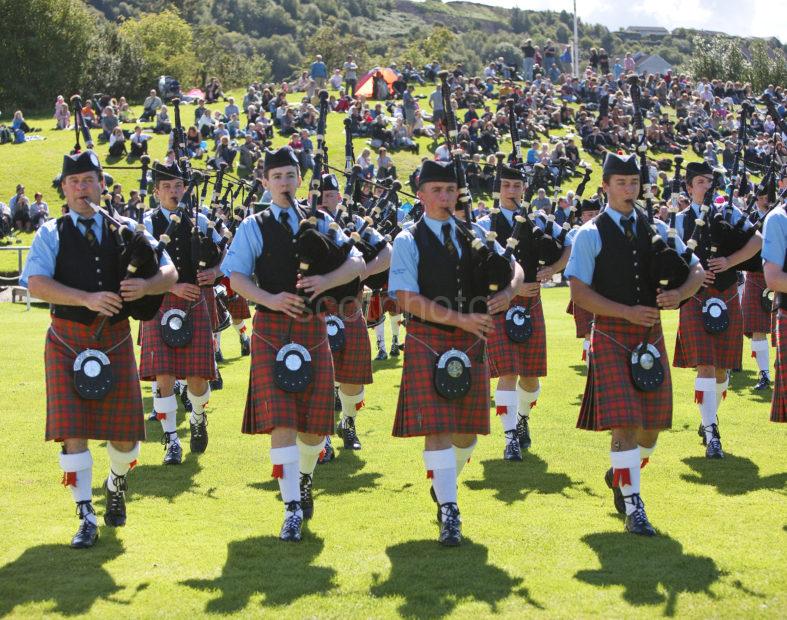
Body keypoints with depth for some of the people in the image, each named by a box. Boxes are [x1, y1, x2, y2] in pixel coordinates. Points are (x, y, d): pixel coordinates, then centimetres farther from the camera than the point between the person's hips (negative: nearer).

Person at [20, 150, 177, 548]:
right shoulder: (51, 234, 0)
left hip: (115, 341, 2)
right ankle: (86, 519, 6)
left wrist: (145, 287, -21)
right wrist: (87, 299, -27)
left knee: (124, 435, 5)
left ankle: (116, 485, 39)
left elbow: (169, 272, 2)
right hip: (68, 342, -2)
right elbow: (36, 283, -15)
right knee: (73, 432, -4)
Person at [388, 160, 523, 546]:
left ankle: (444, 486, 37)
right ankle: (449, 514, -8)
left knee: (468, 428, 10)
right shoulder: (409, 242, -5)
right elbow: (408, 298, -15)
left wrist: (507, 292, -13)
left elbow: (514, 267, 11)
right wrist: (460, 319, -21)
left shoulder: (473, 236, 10)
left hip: (471, 341, 5)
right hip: (428, 342, -5)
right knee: (437, 428, -10)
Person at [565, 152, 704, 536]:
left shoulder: (656, 230, 10)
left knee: (652, 425, 9)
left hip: (650, 334, 5)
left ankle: (619, 475, 38)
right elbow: (579, 292, -10)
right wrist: (627, 312, -19)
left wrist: (680, 293, -14)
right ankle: (633, 509, -4)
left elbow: (697, 270, 9)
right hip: (612, 335, -5)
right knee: (626, 424, -11)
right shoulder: (591, 235, -3)